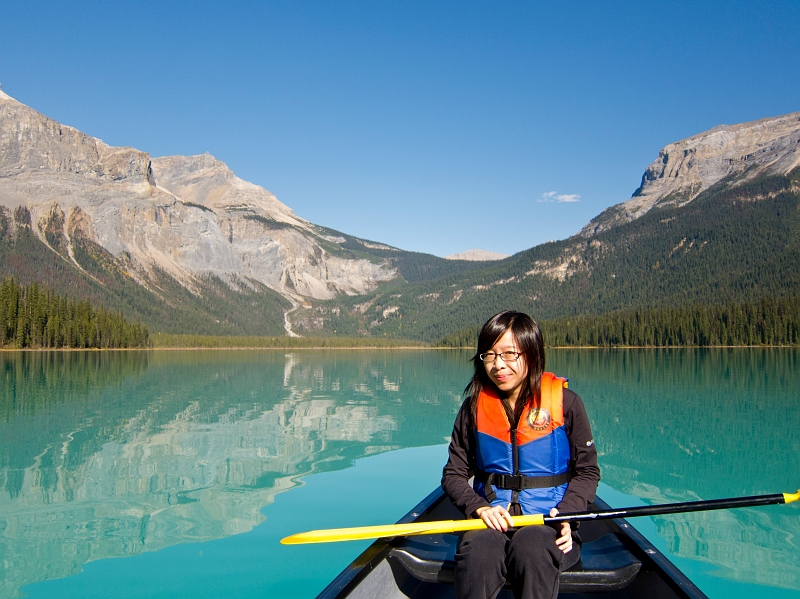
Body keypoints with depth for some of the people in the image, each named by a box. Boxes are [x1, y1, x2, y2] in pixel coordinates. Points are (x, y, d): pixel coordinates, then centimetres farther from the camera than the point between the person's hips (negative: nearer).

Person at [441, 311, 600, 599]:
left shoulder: (565, 402, -2)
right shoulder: (474, 407, 4)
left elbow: (587, 470, 4)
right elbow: (454, 473, 8)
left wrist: (566, 513, -14)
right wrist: (480, 507, -11)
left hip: (548, 518, -1)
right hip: (492, 518, 1)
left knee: (531, 549, -36)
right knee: (478, 552, -34)